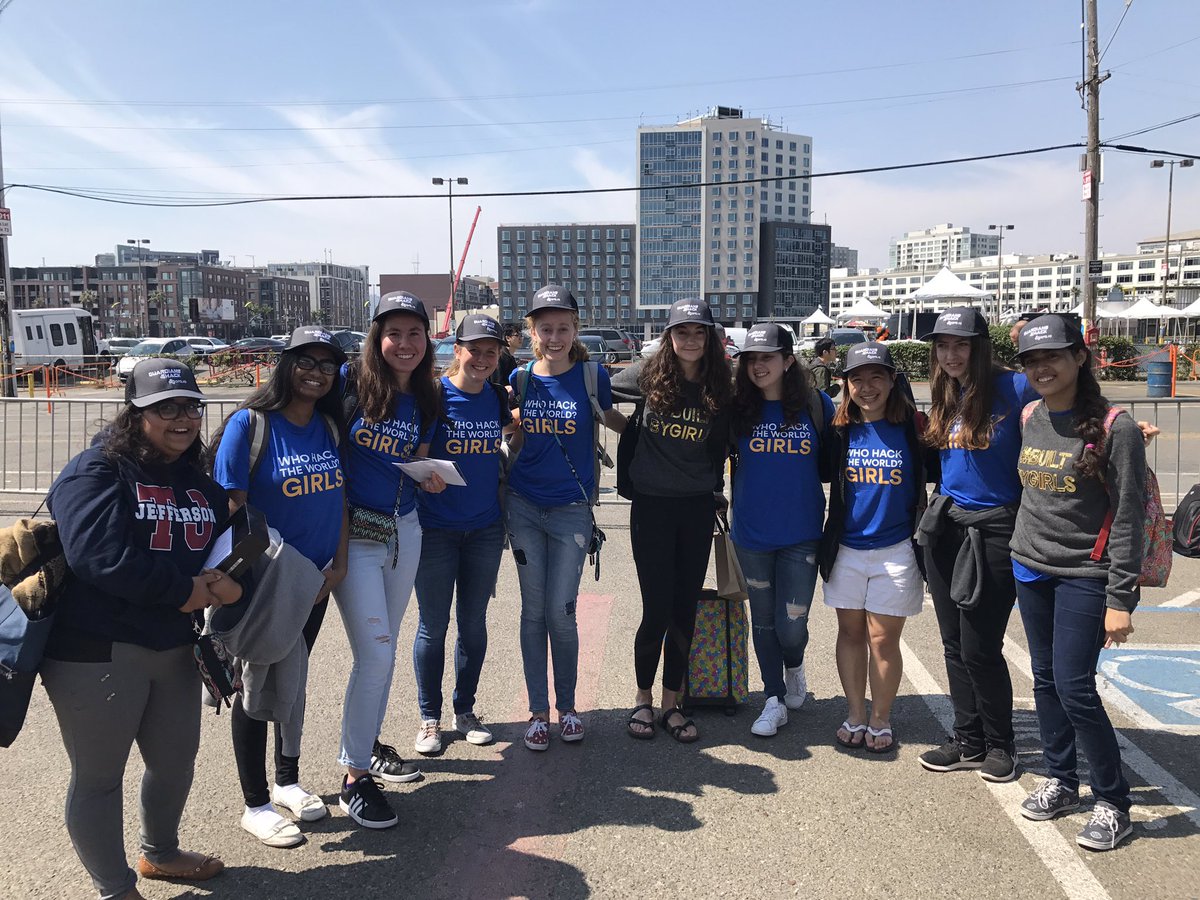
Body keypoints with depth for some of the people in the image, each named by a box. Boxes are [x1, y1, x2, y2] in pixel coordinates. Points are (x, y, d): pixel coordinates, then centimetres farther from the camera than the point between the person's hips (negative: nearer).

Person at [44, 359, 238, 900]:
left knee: (176, 761, 22)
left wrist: (227, 585, -10)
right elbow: (99, 557, -27)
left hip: (175, 649, 8)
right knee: (99, 776, 8)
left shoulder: (199, 484, 10)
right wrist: (184, 590, -18)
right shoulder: (97, 472, -13)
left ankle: (159, 853, 48)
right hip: (96, 653, -7)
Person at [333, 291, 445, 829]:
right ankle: (353, 777, 7)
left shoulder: (424, 403, 6)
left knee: (382, 649, 17)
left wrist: (431, 480, -7)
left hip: (404, 530, 6)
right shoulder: (349, 382, -10)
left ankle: (368, 742, 35)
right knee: (374, 653, -8)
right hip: (354, 532, -6)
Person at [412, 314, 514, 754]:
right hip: (436, 529, -4)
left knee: (474, 622, 13)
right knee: (433, 625, 5)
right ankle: (429, 719, 21)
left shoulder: (499, 397, 2)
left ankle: (465, 710, 29)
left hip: (485, 528, 4)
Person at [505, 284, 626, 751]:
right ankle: (538, 711, 19)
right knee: (533, 610, 7)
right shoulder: (521, 378, 2)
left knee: (561, 612, 0)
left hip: (571, 510, -2)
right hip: (523, 505, 2)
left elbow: (613, 420, 13)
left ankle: (566, 706, 21)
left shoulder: (592, 375, -5)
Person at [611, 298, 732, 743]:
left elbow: (719, 447, 11)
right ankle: (643, 698, 19)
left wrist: (716, 489, 8)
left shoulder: (719, 389, 3)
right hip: (651, 506, -2)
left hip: (697, 508, 3)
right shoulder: (648, 376, -4)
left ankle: (671, 703, 21)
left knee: (685, 609, 7)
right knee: (658, 610, -2)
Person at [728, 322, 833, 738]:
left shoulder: (816, 405, -3)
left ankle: (794, 668, 35)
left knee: (791, 626, 0)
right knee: (763, 621, 11)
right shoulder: (738, 408, -1)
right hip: (751, 532, 1)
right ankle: (774, 700, 28)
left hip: (801, 534, -1)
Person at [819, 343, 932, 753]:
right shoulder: (840, 430, 0)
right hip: (846, 547, 3)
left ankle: (881, 720, 22)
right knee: (850, 632, 12)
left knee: (883, 639, 4)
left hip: (896, 549, -2)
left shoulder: (913, 426, -6)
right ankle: (855, 715, 28)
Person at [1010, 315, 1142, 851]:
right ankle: (1061, 781, 29)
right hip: (1030, 569, 6)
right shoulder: (1031, 417, 4)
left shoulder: (1115, 427, -13)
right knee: (1046, 680, 13)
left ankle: (1113, 803, 12)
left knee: (1074, 686, -6)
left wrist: (1121, 599, -15)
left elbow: (1128, 518, -13)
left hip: (1084, 575, -6)